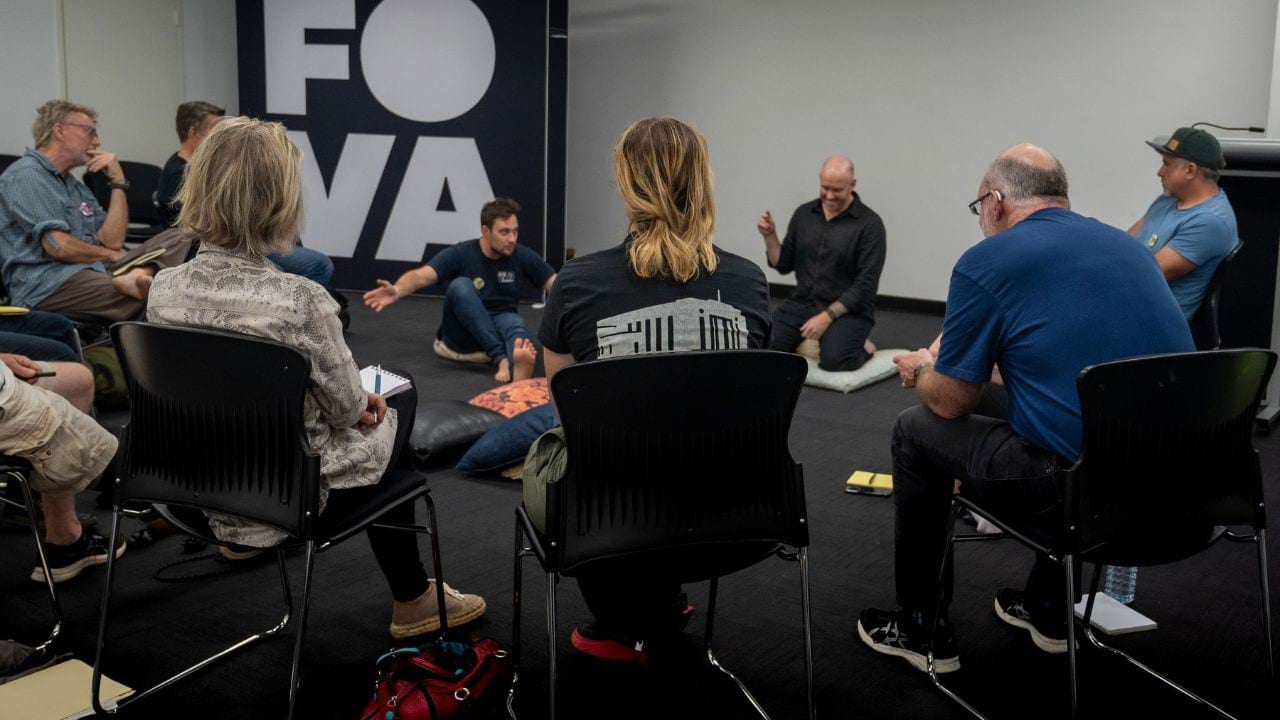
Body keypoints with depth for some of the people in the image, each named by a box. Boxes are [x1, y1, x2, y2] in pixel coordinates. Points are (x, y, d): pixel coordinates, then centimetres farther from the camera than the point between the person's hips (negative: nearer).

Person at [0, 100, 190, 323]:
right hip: (47, 284, -10)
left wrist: (119, 182, 7)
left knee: (175, 240, -9)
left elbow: (112, 241, 12)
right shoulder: (26, 175, -4)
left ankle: (132, 278, -32)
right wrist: (109, 255, 3)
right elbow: (58, 246, -15)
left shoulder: (76, 186, 25)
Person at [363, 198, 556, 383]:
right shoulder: (459, 255, -12)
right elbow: (422, 276, -28)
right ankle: (501, 358, -46)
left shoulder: (522, 256, -3)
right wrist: (397, 290, -49)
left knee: (515, 322, -35)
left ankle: (517, 364, -72)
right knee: (461, 286, -31)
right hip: (461, 337, -1)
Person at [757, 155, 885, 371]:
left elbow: (865, 285, -13)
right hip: (802, 303, 4)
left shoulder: (869, 224, -9)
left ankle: (861, 345, 2)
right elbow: (783, 265, 11)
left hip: (848, 309, -4)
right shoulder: (804, 214, 6)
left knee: (833, 359, -32)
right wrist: (770, 236, -8)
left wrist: (827, 316, -21)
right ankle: (807, 340, 10)